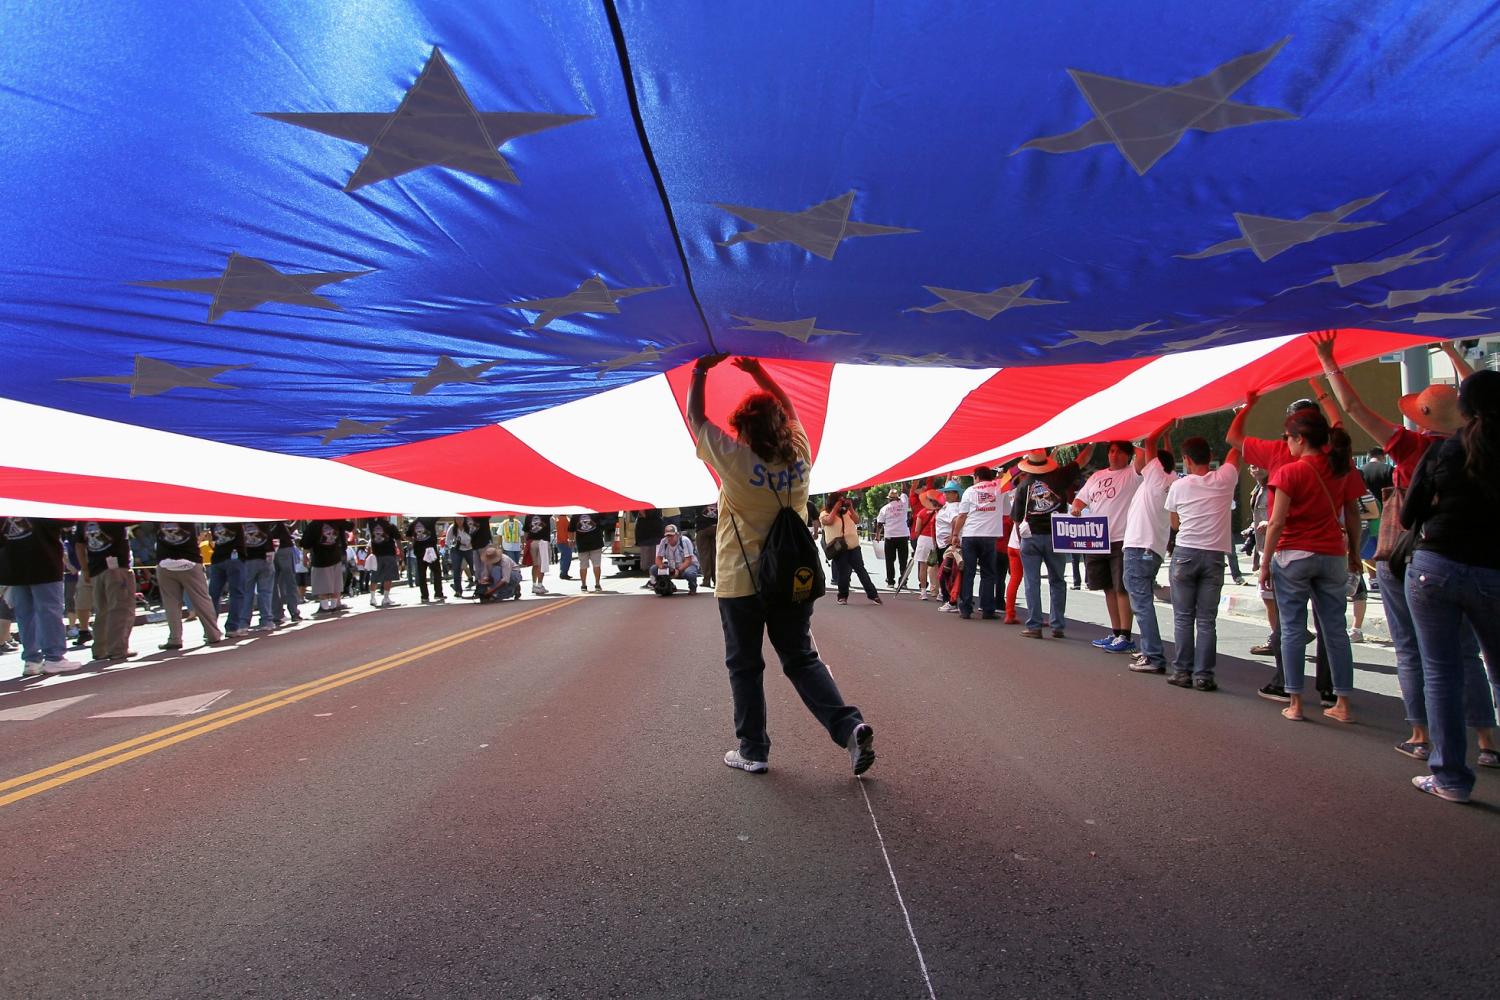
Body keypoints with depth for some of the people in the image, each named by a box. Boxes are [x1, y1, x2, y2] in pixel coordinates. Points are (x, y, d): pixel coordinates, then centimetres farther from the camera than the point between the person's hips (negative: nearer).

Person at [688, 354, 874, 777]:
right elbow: (789, 410, 18)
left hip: (741, 583, -4)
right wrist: (758, 372, 22)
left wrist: (701, 369, 10)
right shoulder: (800, 454, -1)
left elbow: (695, 416, -2)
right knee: (803, 659, 12)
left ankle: (752, 750, 16)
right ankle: (850, 726, -4)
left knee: (745, 667, 9)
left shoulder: (734, 459, -14)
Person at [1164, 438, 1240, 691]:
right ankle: (1203, 675, 3)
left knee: (1183, 617, 5)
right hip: (1214, 555, 1)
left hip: (1184, 553, -1)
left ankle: (1182, 671, 7)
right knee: (1206, 620, 2)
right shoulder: (1224, 479, -1)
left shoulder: (1178, 486, -1)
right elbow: (1235, 449, 18)